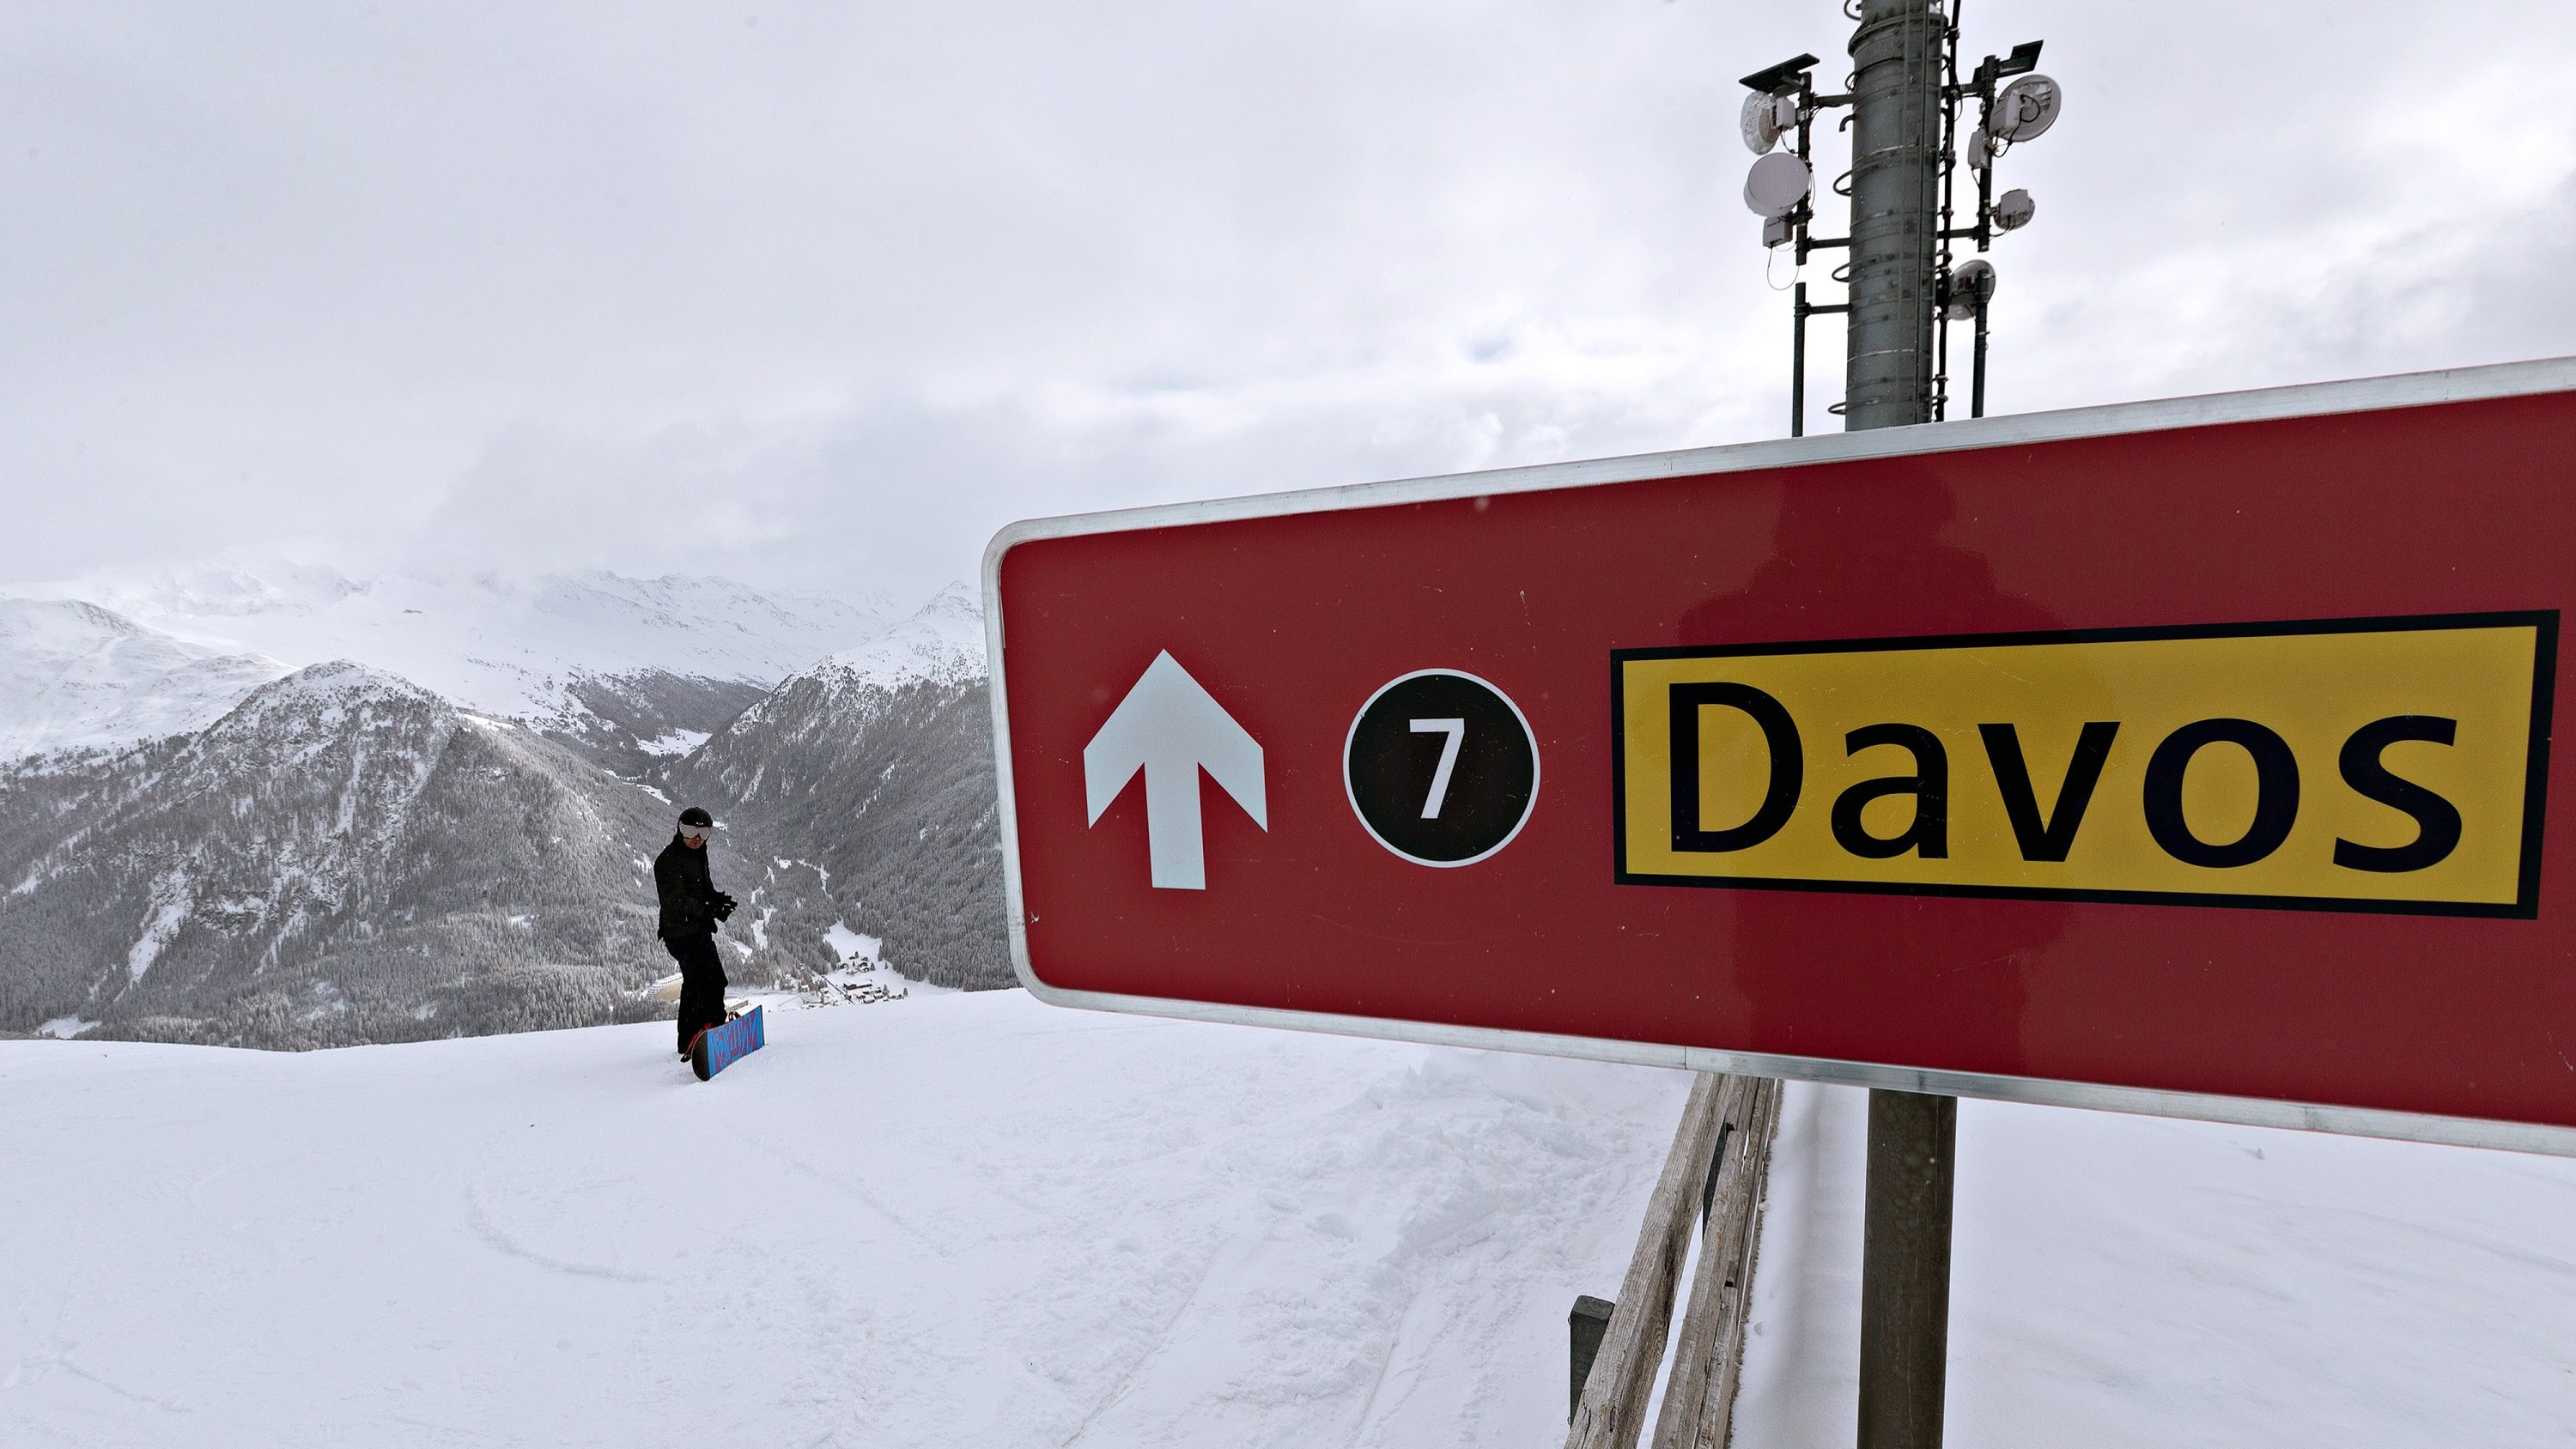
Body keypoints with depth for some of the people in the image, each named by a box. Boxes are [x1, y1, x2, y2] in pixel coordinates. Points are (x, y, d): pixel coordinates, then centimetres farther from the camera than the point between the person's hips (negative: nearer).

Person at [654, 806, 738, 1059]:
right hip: (682, 932, -10)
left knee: (694, 985, 17)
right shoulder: (668, 861, -15)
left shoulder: (698, 855, 14)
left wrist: (717, 898, -3)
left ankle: (688, 1042, 27)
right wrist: (708, 909, -35)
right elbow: (677, 900, -24)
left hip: (698, 931, 10)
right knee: (714, 981, -14)